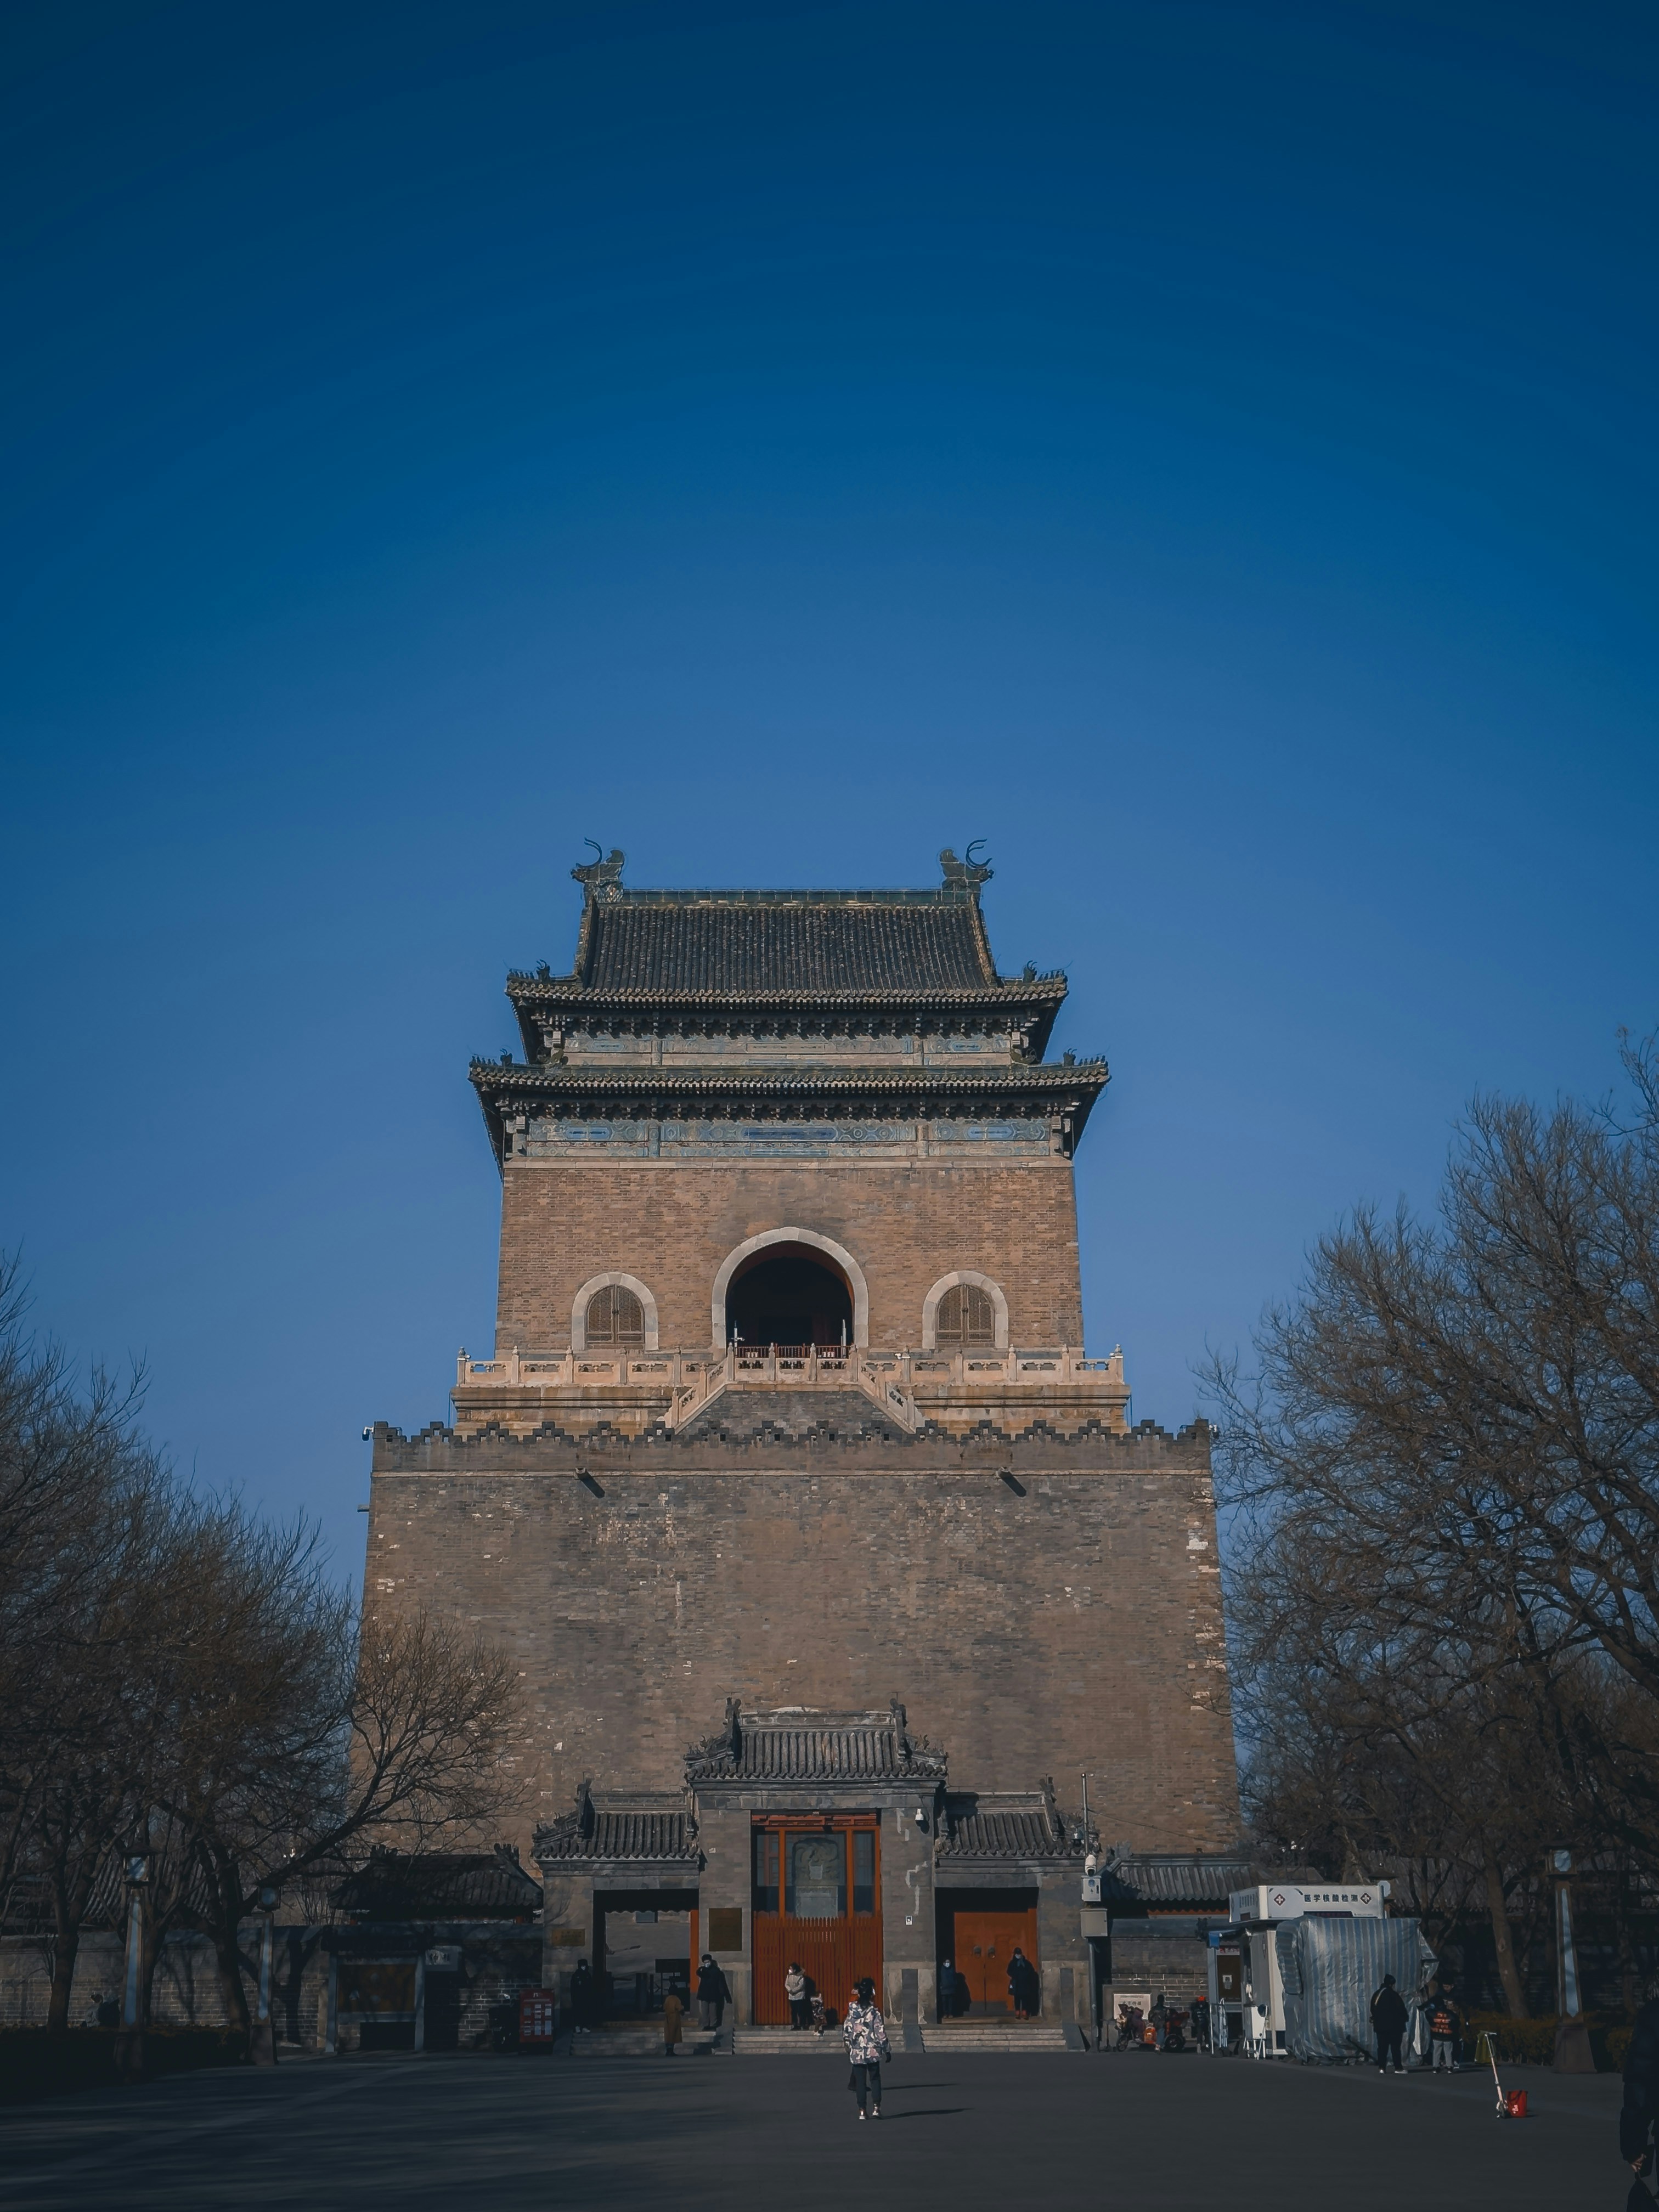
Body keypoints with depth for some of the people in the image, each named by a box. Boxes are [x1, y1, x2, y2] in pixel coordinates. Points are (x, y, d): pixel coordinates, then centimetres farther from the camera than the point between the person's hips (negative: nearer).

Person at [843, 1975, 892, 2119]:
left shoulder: (852, 2011, -2)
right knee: (875, 2080, 10)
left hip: (857, 2053, 2)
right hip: (873, 2052, -2)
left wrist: (849, 2047, 17)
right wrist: (886, 2050, 1)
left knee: (860, 2082, 8)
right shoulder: (874, 2012, -9)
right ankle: (876, 2108, 0)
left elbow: (846, 2031, 2)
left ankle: (862, 2111, 6)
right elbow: (881, 2033, -9)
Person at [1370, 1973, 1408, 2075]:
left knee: (1382, 2047, 6)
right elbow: (1401, 2009, -9)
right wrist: (1404, 2019, 7)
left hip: (1380, 2025, 6)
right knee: (1395, 2047, 0)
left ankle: (1381, 2067, 1)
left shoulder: (1376, 1995, 8)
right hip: (1394, 2025, -6)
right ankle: (1398, 2068, 0)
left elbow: (1373, 2010, 14)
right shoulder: (1394, 1995, -12)